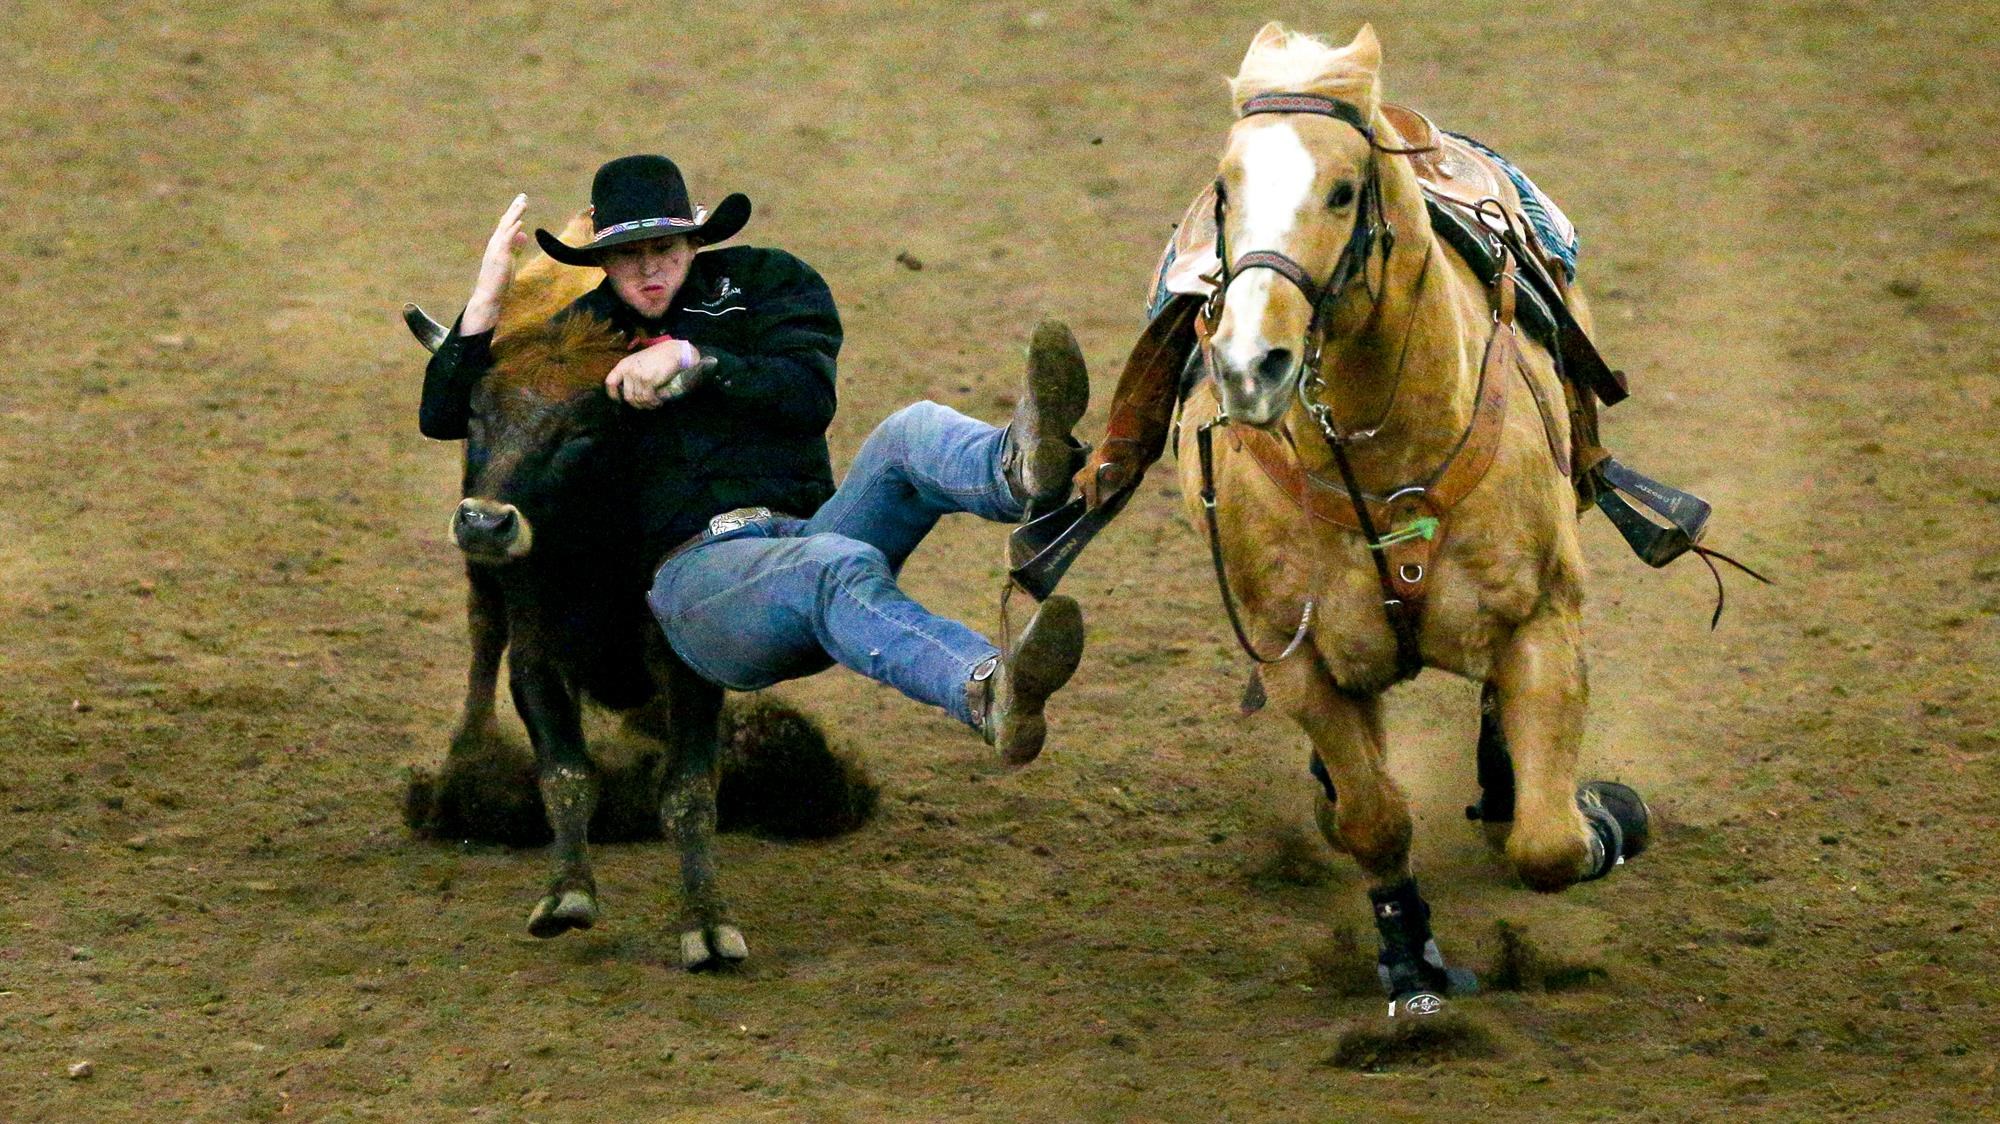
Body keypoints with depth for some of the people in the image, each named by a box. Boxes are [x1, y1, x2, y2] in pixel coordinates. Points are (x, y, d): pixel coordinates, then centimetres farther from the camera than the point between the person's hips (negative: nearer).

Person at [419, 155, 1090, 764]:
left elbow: (810, 395, 0)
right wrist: (485, 300, 4)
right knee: (842, 564, -39)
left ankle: (1019, 469, -67)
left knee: (913, 434, -28)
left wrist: (693, 360, -10)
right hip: (692, 573, -3)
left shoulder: (765, 282, 19)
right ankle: (992, 693, -71)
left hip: (807, 531, 3)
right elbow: (442, 417, 17)